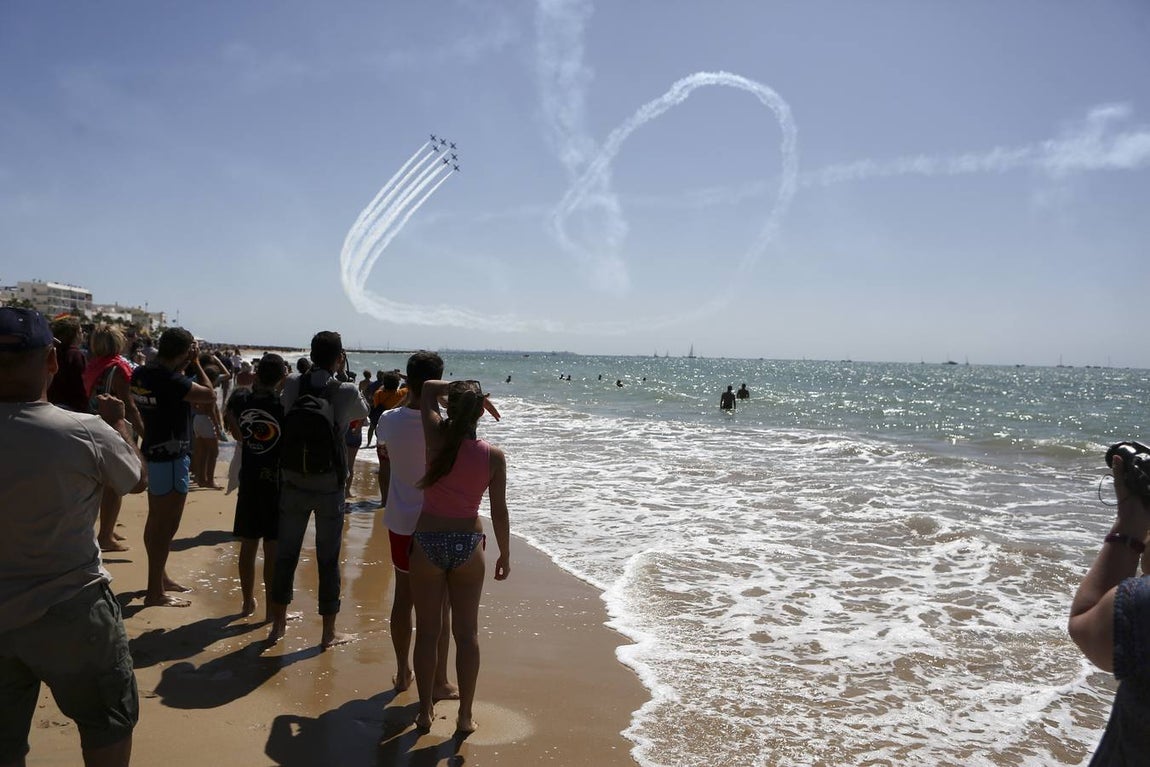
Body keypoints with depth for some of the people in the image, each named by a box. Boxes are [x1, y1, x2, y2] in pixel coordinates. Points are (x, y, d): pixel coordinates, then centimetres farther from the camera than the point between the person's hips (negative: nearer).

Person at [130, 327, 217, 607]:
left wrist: (185, 366, 11)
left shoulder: (141, 373, 4)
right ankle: (155, 592, 6)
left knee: (156, 520, 21)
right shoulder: (170, 380, -24)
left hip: (152, 451, 10)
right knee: (167, 526, -1)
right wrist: (196, 363, -8)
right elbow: (210, 395, -17)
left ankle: (161, 577, 37)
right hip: (171, 457, -10)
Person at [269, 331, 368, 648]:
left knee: (286, 553, 15)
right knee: (328, 558, 7)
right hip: (329, 486, -3)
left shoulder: (292, 385, -5)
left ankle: (278, 624, 28)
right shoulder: (347, 392, -12)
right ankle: (329, 632, 16)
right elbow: (362, 414, 8)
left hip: (293, 482, 3)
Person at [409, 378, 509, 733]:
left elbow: (429, 388, 7)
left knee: (427, 631, 12)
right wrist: (505, 553, 7)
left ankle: (425, 711, 23)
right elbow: (499, 510, -4)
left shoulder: (436, 438, -9)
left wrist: (462, 389, 11)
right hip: (468, 544, 0)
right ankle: (465, 715, 19)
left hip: (428, 543, 0)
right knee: (466, 632, 11)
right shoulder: (493, 456, -9)